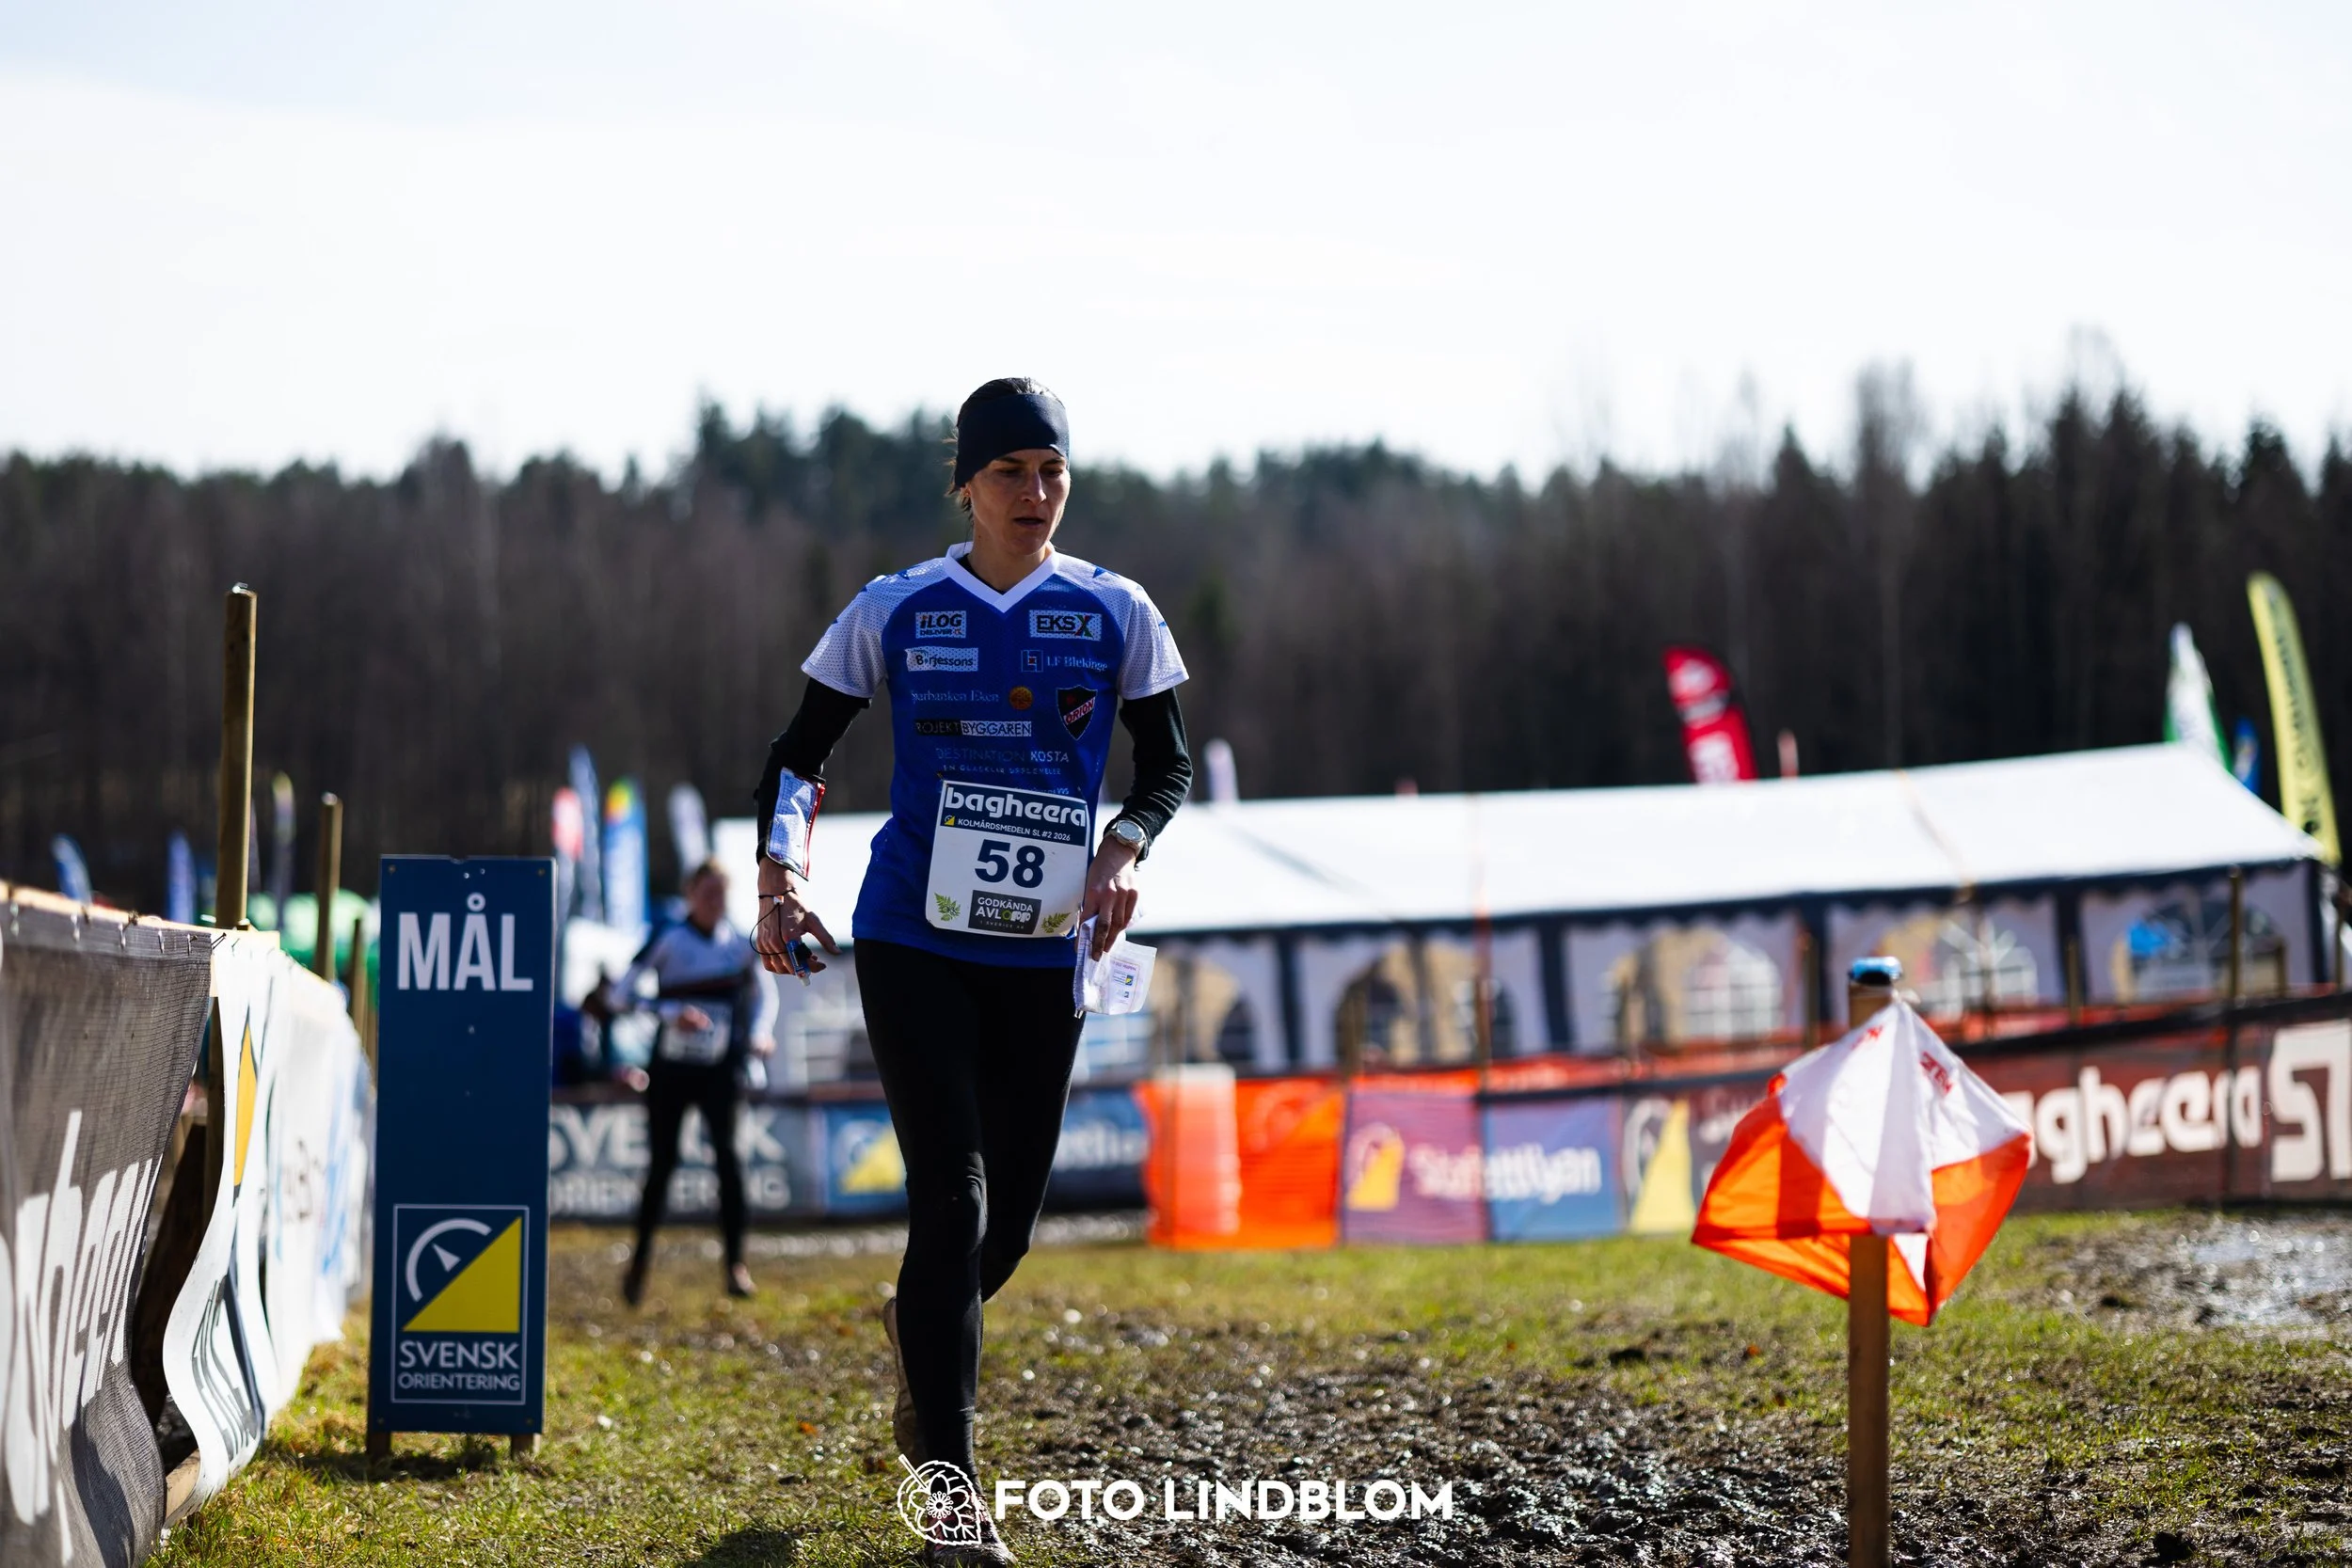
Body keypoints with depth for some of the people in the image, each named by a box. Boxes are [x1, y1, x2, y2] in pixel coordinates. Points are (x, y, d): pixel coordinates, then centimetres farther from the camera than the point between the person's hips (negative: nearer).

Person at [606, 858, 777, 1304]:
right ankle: (640, 1260, 21)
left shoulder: (739, 944, 5)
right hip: (671, 1067, -1)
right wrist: (670, 1014, -21)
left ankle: (736, 1265, -17)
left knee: (727, 1154, -15)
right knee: (661, 1163, 3)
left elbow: (764, 992, 22)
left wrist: (760, 1033, 3)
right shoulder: (669, 940, -5)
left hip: (720, 1070, 1)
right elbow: (618, 995, -9)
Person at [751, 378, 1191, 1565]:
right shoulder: (896, 612, 2)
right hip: (912, 943, -2)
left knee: (1007, 1226, 8)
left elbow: (1167, 766, 12)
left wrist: (1123, 848, -8)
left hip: (1042, 955, 2)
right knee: (952, 1200, -12)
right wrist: (780, 877, -6)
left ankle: (920, 1329, 46)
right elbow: (800, 754, 10)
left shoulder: (1114, 615, 4)